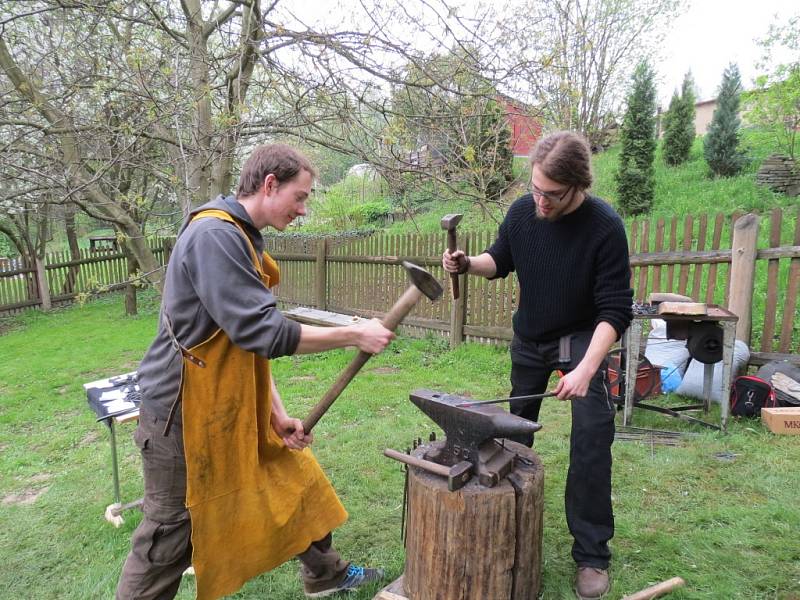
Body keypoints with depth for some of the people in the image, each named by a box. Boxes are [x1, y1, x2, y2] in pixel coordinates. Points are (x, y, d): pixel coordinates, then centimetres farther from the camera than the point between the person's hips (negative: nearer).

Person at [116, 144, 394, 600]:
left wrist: (278, 414, 5)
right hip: (188, 411, -10)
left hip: (237, 404, 10)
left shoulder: (243, 238, 8)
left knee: (295, 478, 20)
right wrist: (354, 335, -19)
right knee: (169, 538, 7)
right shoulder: (214, 235, -22)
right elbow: (262, 332, -28)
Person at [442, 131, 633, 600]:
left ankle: (592, 554, 5)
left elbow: (616, 310, -26)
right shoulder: (523, 211, -14)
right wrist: (468, 264, -16)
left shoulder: (605, 227, -27)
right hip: (530, 337, 4)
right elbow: (501, 262, 5)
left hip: (583, 337, -4)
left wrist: (586, 369, -36)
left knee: (592, 438, -12)